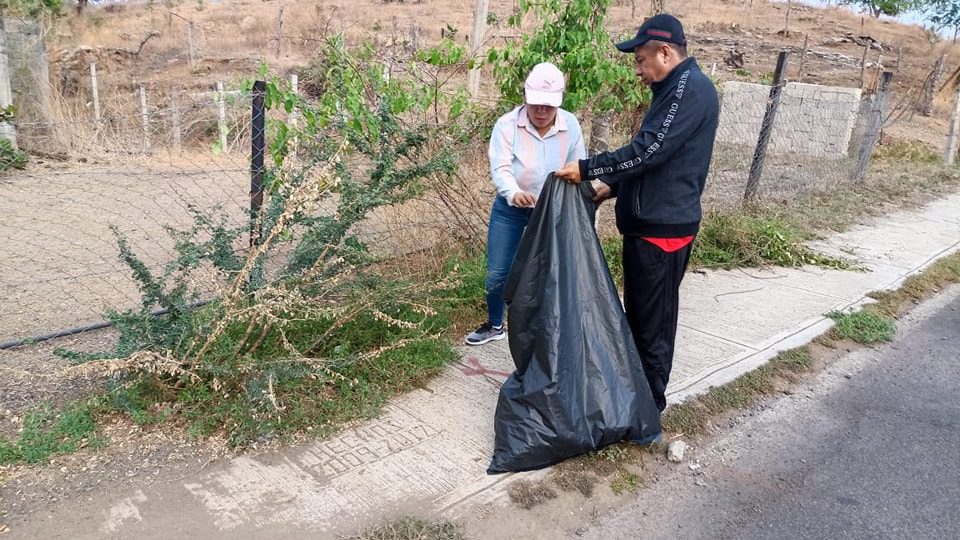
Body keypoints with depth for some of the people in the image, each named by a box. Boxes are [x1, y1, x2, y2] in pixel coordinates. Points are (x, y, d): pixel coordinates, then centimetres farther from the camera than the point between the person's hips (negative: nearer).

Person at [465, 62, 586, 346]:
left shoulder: (571, 126, -9)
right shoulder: (507, 125, -16)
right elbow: (500, 168, -25)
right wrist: (514, 193, -46)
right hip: (510, 210, -1)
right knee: (497, 274, 5)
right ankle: (495, 325, 28)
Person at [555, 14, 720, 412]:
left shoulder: (691, 88, -16)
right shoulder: (676, 90, 17)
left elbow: (648, 152, -24)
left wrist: (586, 169, -19)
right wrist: (612, 186, 13)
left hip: (662, 227, -10)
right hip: (651, 221, 10)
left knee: (653, 318, 1)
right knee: (639, 312, 18)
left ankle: (651, 401, 15)